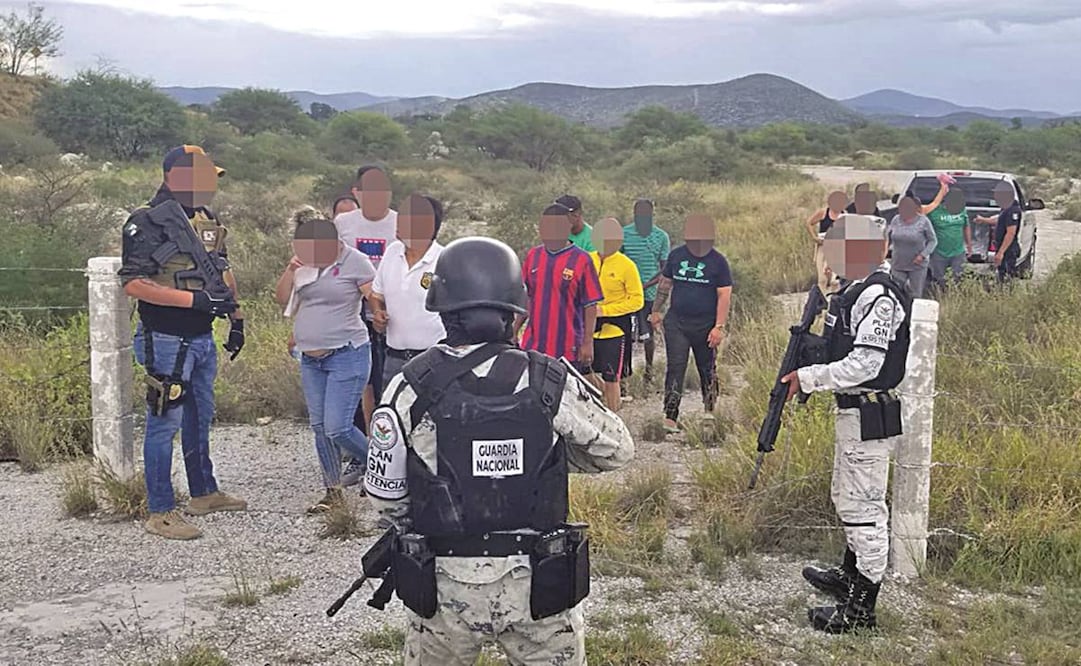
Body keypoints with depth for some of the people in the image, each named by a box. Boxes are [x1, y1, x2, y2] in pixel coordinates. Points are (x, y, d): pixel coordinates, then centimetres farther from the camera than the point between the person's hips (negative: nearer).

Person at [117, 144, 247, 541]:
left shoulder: (208, 221, 11)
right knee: (164, 425, -2)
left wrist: (236, 319, 17)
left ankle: (204, 494, 34)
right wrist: (193, 299, -25)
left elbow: (224, 271, 22)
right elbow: (133, 284, -21)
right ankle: (160, 513, 6)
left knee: (200, 419, 19)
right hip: (166, 342, -8)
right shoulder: (147, 224, -15)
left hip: (202, 339, 8)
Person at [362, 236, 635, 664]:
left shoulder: (410, 389, -11)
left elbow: (384, 496, -3)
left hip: (445, 586, 0)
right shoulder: (552, 382, -11)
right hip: (539, 585, 0)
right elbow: (618, 449, 2)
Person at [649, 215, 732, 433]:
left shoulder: (718, 261, -5)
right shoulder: (676, 256, 3)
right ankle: (670, 416, -8)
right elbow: (665, 284, 15)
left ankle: (709, 411, 30)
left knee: (708, 369, 12)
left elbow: (724, 295, -7)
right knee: (675, 368, -6)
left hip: (705, 325, -1)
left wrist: (719, 327, -13)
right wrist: (656, 311, 18)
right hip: (676, 322, 1)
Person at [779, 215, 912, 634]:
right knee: (848, 500, 24)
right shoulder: (857, 291, 12)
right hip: (854, 412, 11)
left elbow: (864, 365, -26)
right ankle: (850, 577, 41)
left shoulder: (878, 297, -21)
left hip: (870, 417, -11)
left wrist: (807, 377, -18)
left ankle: (860, 608, 7)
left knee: (864, 507, -3)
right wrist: (809, 361, 8)